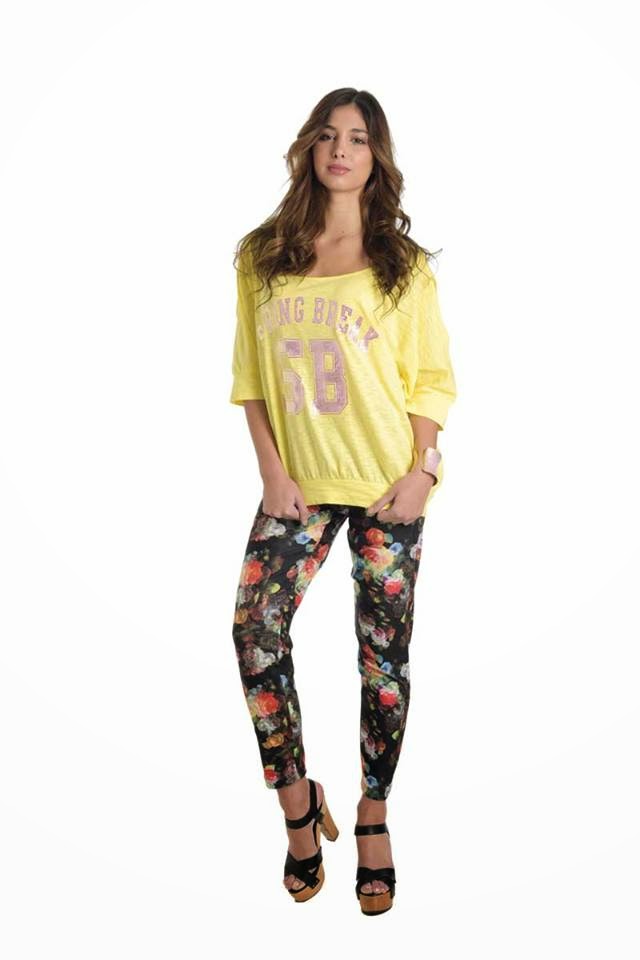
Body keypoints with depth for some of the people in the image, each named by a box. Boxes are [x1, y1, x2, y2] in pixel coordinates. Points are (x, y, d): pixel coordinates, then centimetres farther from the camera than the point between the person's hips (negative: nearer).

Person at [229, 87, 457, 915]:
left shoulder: (403, 264, 1)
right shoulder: (263, 256, 5)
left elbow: (431, 378, 1)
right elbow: (249, 376, 5)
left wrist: (421, 471, -10)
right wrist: (271, 471, -4)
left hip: (387, 487, -1)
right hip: (299, 488, 1)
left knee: (383, 652, 5)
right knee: (254, 629, -13)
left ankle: (372, 817, 23)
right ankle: (297, 803, 7)